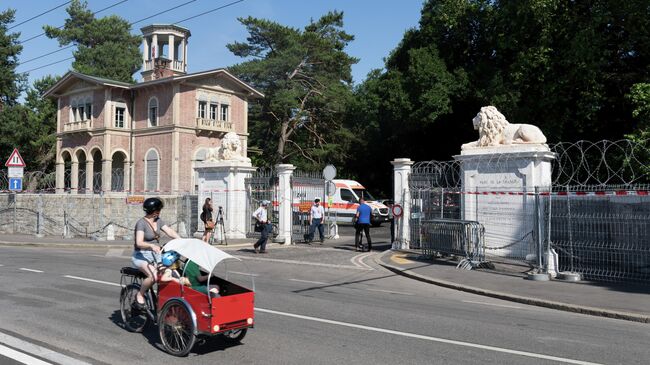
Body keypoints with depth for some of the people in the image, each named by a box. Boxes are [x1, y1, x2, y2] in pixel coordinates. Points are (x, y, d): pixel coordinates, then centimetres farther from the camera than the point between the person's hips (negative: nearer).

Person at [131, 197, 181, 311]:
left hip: (155, 254, 7)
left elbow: (170, 231, -1)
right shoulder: (141, 223, -14)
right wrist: (152, 246, -43)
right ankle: (139, 296, -8)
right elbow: (139, 243, -24)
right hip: (141, 255, -7)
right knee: (154, 275, -32)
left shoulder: (158, 220, 8)